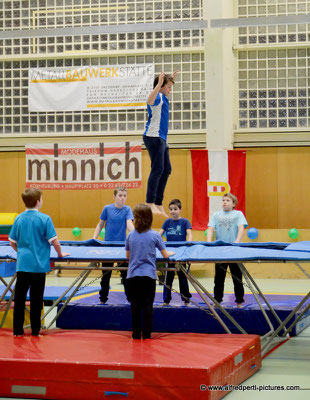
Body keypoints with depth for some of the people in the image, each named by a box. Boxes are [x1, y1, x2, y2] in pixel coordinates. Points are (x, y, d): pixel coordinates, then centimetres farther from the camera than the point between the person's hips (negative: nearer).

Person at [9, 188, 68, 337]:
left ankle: (17, 330, 10)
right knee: (36, 299, 5)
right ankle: (35, 330, 11)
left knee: (19, 298, 8)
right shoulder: (44, 219, -9)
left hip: (22, 263, 3)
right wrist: (60, 254, 8)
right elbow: (55, 242, -9)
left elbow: (12, 242, 10)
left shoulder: (19, 219, 3)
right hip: (39, 265, -3)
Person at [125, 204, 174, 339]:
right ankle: (146, 334, 5)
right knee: (148, 305, 3)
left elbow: (128, 256, 11)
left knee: (135, 305, 7)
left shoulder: (131, 235, 1)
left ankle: (136, 334, 12)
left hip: (133, 275, 2)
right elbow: (165, 255, 2)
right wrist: (171, 253, 23)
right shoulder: (154, 235, -5)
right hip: (149, 275, -2)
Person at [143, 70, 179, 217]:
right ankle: (150, 203, -19)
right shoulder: (157, 97, -10)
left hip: (161, 139, 11)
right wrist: (159, 83, -42)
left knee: (166, 170, 10)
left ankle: (158, 204, 13)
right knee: (157, 169, -16)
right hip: (153, 137, -11)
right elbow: (150, 101, -37)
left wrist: (171, 79, 48)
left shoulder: (163, 97, 21)